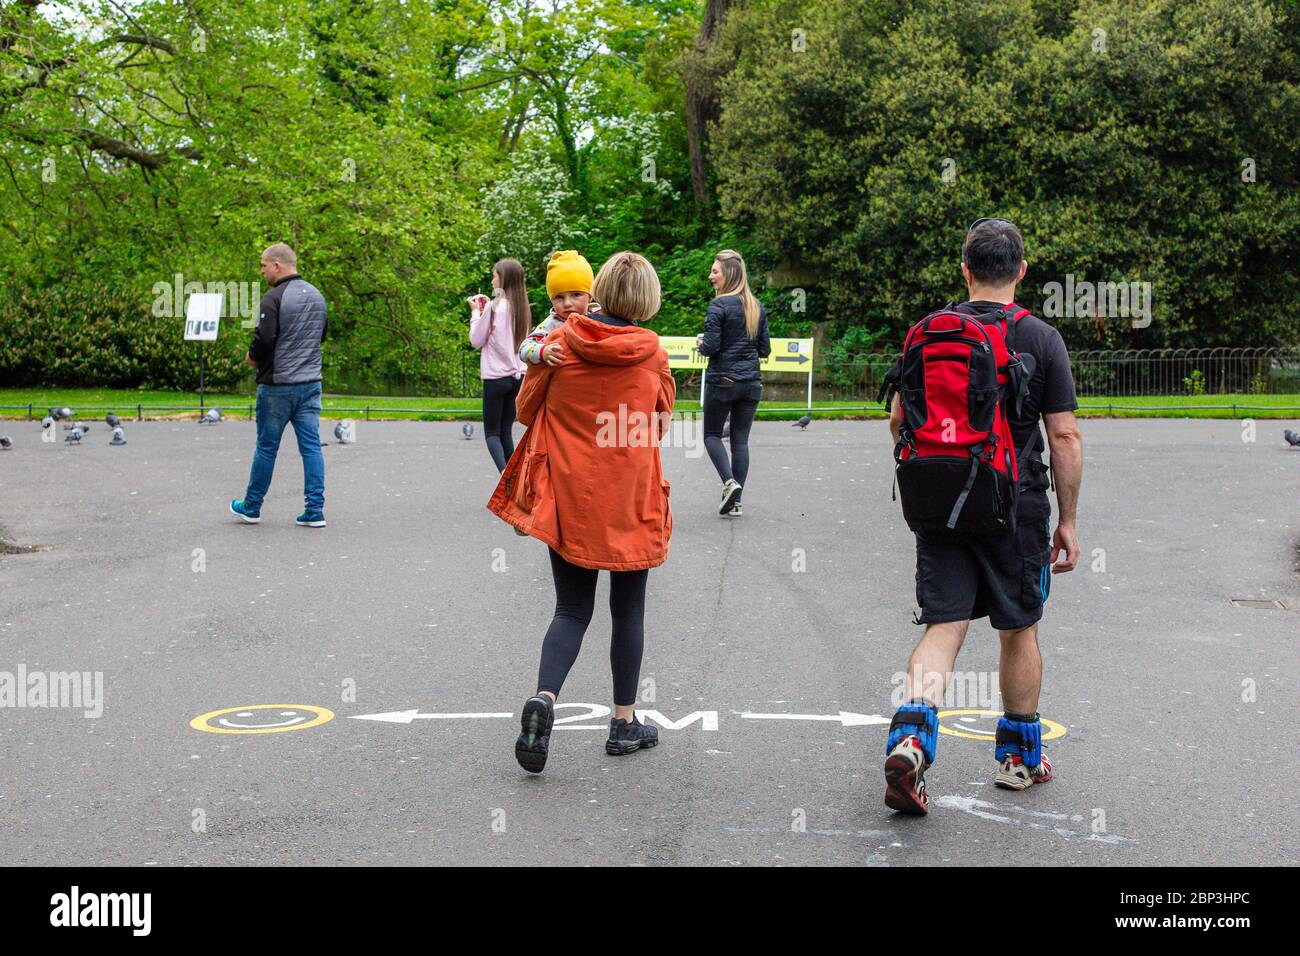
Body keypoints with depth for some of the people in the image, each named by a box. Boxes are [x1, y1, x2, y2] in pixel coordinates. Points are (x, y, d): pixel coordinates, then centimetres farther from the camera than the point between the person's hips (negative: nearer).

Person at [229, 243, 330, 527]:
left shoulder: (274, 298, -15)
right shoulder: (316, 295, 10)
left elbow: (264, 339, -21)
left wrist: (252, 357, -2)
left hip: (278, 385, -6)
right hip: (311, 382, 6)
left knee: (267, 446, 5)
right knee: (311, 446, 4)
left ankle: (251, 507, 18)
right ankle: (315, 511, 0)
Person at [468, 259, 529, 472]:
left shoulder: (494, 306, -12)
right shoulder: (522, 307, 7)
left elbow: (476, 340, -6)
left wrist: (476, 311, 4)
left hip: (496, 377, -6)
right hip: (519, 376, 6)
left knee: (491, 432, 1)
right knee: (506, 431, 12)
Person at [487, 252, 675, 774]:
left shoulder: (561, 342, -6)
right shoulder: (653, 354, -6)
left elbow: (526, 409, 5)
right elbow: (661, 424, 7)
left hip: (568, 497, 1)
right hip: (631, 500, -1)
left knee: (571, 609, 10)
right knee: (628, 610, 14)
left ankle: (544, 698, -14)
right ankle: (624, 722, 20)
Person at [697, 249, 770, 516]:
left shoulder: (719, 305, -12)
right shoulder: (757, 307, 8)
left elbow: (710, 347, -16)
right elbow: (765, 350, 10)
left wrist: (700, 342, 5)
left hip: (722, 381, -5)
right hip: (751, 383, 5)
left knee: (712, 434, 11)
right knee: (740, 439, 8)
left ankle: (729, 482, -10)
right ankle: (735, 502, 7)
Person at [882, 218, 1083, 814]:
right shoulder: (1041, 339, -5)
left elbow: (899, 420, 8)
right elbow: (1064, 436, -7)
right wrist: (1068, 520, 1)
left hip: (939, 508, 2)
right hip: (1015, 507, -2)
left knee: (943, 626, 3)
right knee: (1019, 630, 14)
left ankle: (911, 732, -21)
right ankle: (1019, 756, 26)